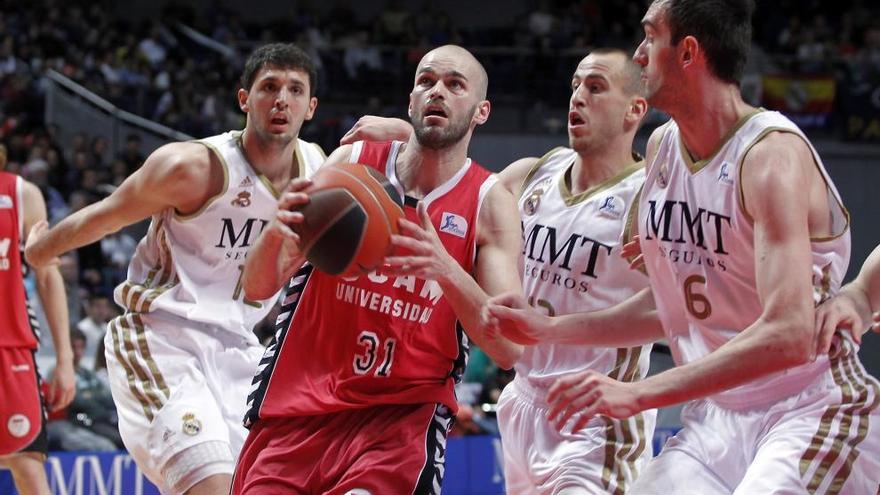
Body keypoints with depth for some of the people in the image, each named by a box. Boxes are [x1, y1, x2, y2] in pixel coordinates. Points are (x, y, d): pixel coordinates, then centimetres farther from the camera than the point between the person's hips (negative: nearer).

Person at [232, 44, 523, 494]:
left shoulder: (490, 204, -1)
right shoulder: (351, 162, 4)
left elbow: (509, 349, -10)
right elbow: (257, 288, 1)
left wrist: (448, 272, -28)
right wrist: (276, 234, -22)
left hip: (403, 412, -2)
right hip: (298, 406, 3)